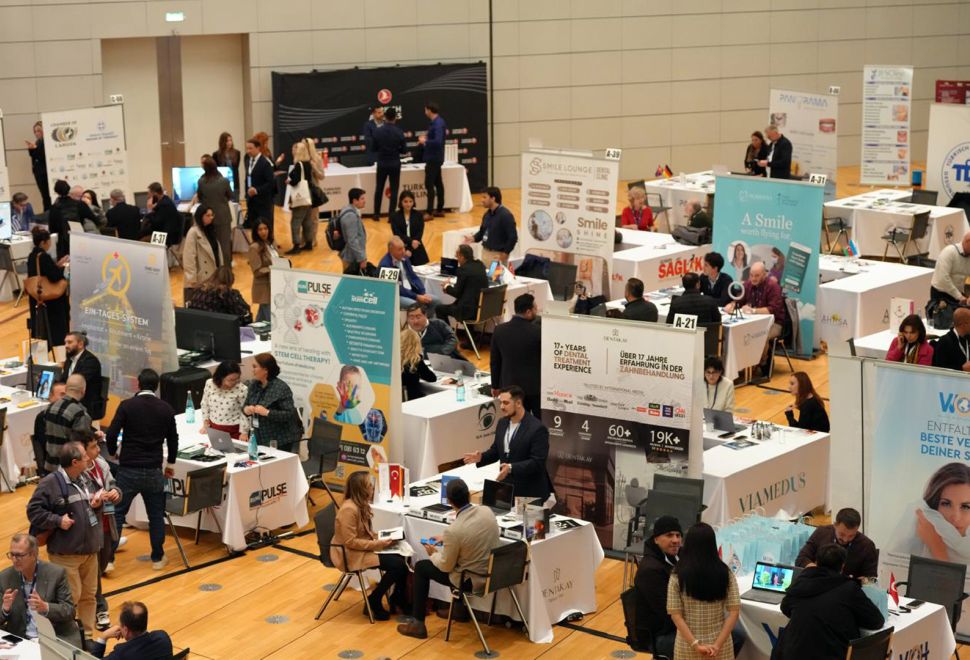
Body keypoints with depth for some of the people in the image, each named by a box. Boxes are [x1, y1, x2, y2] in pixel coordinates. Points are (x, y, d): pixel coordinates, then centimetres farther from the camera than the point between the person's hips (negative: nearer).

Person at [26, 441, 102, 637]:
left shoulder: (84, 479, 10)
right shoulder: (49, 483, -14)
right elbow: (34, 511, -13)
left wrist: (97, 504, 1)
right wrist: (57, 520, -19)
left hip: (90, 549, 8)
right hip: (65, 553, -7)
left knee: (89, 595, 14)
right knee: (70, 597, -5)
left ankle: (87, 636, 25)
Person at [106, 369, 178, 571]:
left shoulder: (127, 405, -7)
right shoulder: (166, 409, 2)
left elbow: (112, 434, -11)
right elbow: (173, 439, 11)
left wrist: (113, 452, 10)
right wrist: (171, 463, 26)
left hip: (128, 469, -2)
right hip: (154, 471, 2)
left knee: (117, 513, 5)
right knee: (156, 515, 13)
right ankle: (158, 558, 21)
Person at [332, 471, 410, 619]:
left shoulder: (361, 505, 6)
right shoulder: (349, 509, -24)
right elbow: (350, 542, -24)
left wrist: (383, 538, 0)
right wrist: (379, 544, -21)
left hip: (362, 548, 9)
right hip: (350, 555, -9)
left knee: (402, 558, -8)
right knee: (398, 565, -18)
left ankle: (398, 600, 10)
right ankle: (373, 602, -2)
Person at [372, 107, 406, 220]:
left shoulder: (378, 131, -8)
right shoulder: (399, 132, -11)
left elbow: (373, 148, 0)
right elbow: (404, 149, -4)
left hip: (382, 164, 1)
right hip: (395, 164, -1)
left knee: (379, 188, 14)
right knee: (394, 189, 5)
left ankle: (376, 214, 17)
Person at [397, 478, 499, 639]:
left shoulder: (453, 530, -28)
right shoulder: (487, 511, -10)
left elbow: (446, 566, -13)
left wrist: (433, 553, 7)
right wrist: (445, 539, 18)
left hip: (471, 579, -6)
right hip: (492, 572, 6)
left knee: (421, 567, 14)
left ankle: (417, 624, 20)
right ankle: (459, 607, 43)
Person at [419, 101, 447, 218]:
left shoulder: (438, 123, -21)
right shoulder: (437, 121, 10)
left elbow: (438, 141, -29)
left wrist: (425, 141, -19)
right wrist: (427, 137, 10)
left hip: (433, 158, -10)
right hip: (435, 157, 10)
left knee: (429, 185, -9)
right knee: (438, 183, 13)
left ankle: (430, 212, -8)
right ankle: (439, 210, 19)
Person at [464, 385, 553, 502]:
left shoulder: (537, 429, -18)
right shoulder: (502, 423, 6)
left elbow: (537, 462, -21)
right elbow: (496, 450, 17)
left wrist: (511, 468, -32)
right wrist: (481, 457, -3)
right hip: (506, 486, 6)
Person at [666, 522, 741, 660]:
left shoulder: (678, 576, -7)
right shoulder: (725, 574, -2)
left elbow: (676, 614, -12)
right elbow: (734, 611, -7)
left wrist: (695, 645, -12)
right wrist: (718, 644, -11)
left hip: (687, 647, -1)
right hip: (720, 647, 1)